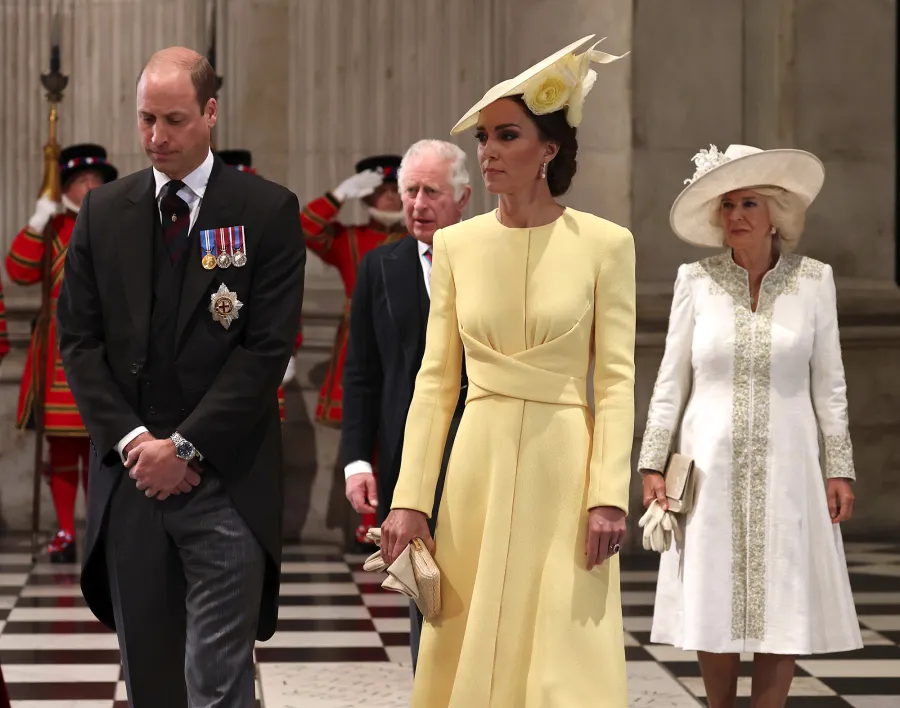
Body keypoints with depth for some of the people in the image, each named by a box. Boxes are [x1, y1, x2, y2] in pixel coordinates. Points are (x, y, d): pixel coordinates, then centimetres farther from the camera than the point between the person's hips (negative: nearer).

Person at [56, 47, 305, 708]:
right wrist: (130, 438, -7)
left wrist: (186, 445, -11)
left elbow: (269, 347, -7)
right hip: (130, 477, 4)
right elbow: (78, 338, 7)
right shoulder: (103, 211, 9)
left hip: (225, 480, -3)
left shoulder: (268, 211, -1)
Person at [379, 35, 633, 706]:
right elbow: (435, 379, 5)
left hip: (565, 469, -3)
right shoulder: (456, 244, 5)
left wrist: (609, 495, -13)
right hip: (479, 470, 3)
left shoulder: (604, 243, -3)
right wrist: (410, 497, -1)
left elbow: (617, 380, -4)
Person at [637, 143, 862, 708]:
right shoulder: (696, 281, 1)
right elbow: (671, 382, 4)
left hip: (784, 470, 0)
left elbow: (829, 385, 3)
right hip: (712, 469, 0)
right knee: (714, 612, 3)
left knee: (784, 615, 0)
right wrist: (653, 465, 1)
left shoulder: (813, 280, 1)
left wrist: (840, 469, 0)